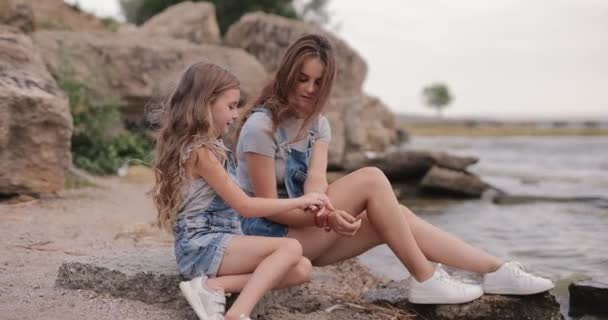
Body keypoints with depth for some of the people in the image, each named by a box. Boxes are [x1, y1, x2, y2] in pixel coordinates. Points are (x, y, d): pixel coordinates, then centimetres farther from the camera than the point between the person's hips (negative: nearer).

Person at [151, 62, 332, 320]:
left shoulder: (208, 147, 16)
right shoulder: (200, 151, -14)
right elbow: (245, 206, -14)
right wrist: (300, 201, -7)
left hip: (212, 242, 9)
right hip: (202, 245, -9)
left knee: (302, 269, -4)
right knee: (290, 248, -22)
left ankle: (214, 287, -15)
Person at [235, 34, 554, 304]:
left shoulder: (317, 125, 7)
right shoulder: (260, 127, -17)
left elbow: (316, 179, -12)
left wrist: (319, 206, -35)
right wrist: (325, 217, -31)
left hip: (305, 228, 7)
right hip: (269, 234, -7)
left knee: (396, 216, -13)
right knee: (371, 179, -22)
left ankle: (499, 272, -13)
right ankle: (425, 279, -18)